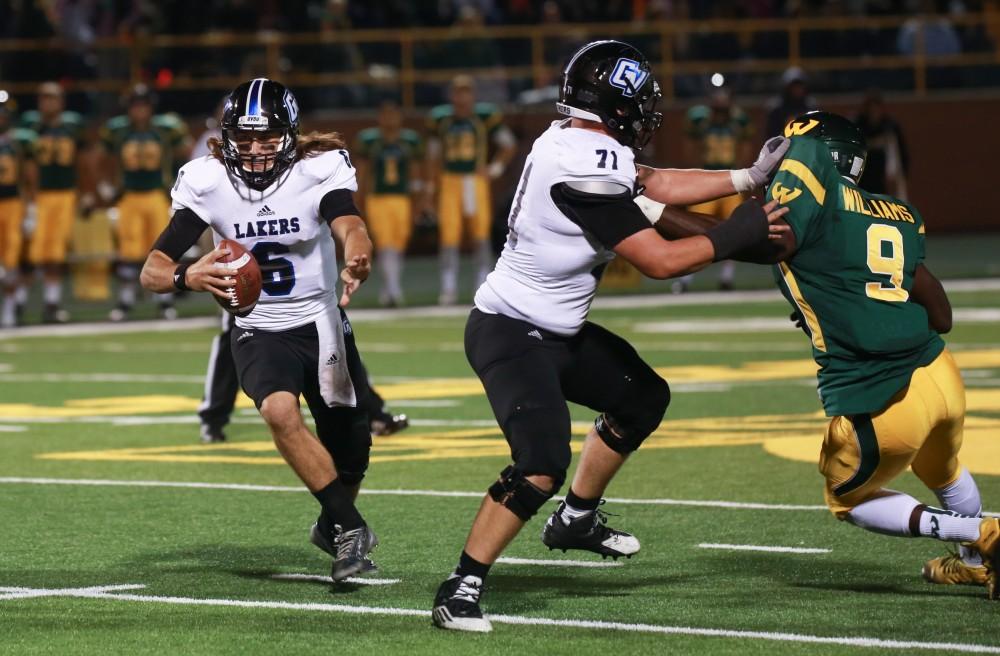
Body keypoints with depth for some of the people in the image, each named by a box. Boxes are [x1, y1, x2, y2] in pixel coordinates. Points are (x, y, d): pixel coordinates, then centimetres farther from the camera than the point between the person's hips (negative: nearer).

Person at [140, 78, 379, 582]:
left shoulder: (319, 172, -17)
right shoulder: (206, 183, -13)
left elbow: (349, 226, -37)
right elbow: (152, 271, -15)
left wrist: (356, 258, -62)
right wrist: (187, 277, -39)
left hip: (322, 326, 1)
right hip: (259, 330, -1)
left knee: (349, 449, 9)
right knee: (280, 411, -31)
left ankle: (334, 525, 43)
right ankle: (351, 527, -22)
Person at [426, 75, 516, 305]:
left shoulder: (486, 116, -2)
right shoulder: (440, 119, 3)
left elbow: (508, 145, 10)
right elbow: (434, 156, 12)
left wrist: (495, 169, 0)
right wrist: (431, 188, 11)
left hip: (476, 182, -1)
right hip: (450, 182, 1)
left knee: (481, 236, 1)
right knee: (449, 236, -5)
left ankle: (483, 285, 11)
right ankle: (449, 288, 2)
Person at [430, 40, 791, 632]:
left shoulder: (570, 140, 2)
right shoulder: (586, 172, -26)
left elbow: (654, 184, 14)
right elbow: (659, 261, -23)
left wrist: (750, 178, 11)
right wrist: (734, 236, -12)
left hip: (557, 333, 10)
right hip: (511, 336, -10)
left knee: (643, 399, 23)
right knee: (543, 465, -24)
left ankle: (577, 519, 36)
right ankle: (462, 588, -16)